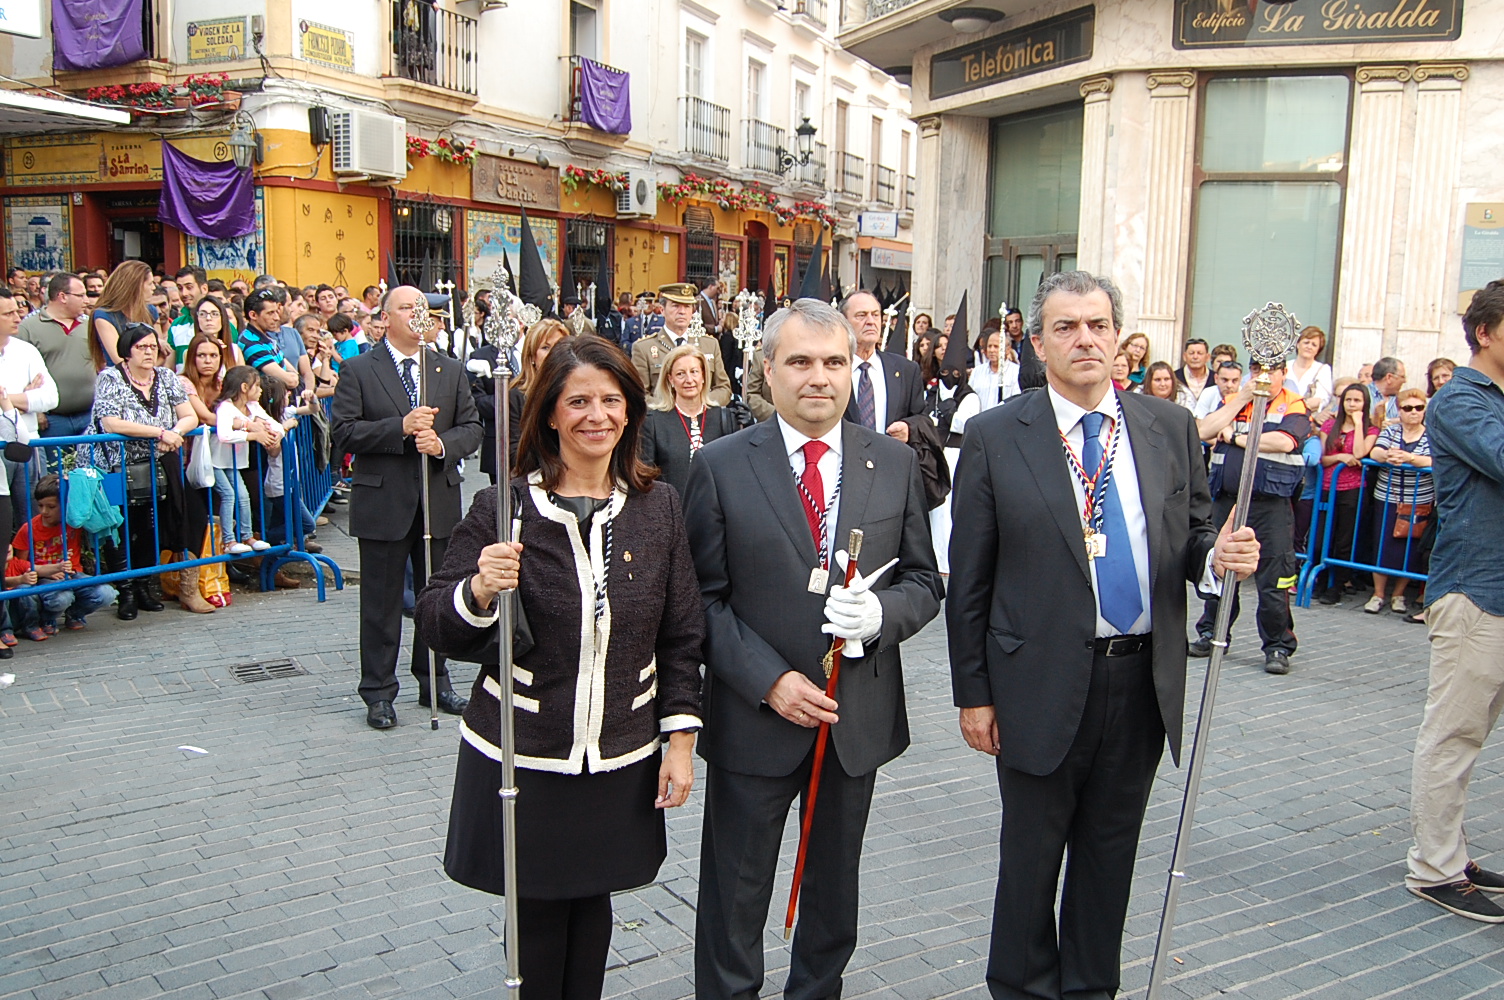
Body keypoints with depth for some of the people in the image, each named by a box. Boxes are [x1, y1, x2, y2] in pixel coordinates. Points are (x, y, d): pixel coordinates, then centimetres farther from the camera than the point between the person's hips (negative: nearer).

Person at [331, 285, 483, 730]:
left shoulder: (451, 370, 9)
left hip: (439, 500, 4)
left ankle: (434, 680, 27)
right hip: (383, 502, -3)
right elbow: (343, 432, -10)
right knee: (381, 601, 5)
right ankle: (379, 692, 17)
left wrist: (442, 443, -15)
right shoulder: (359, 370, -1)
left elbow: (471, 428, 6)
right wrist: (401, 427, -20)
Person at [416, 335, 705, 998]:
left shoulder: (658, 507, 0)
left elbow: (681, 635, 4)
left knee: (591, 900, 16)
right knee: (538, 914, 10)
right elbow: (434, 627, -9)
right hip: (521, 760, -2)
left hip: (621, 762, 2)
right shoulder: (503, 508, -8)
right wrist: (478, 591, -29)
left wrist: (681, 740, 2)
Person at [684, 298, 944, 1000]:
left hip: (860, 718, 3)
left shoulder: (895, 464, 1)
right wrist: (769, 679, -17)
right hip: (754, 716, -2)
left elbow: (924, 583, 5)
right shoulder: (720, 466, -7)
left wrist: (882, 612, -17)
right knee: (736, 895, 13)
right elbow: (703, 598, -7)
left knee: (835, 886, 21)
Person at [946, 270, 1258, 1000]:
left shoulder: (1171, 428, 3)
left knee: (1110, 854, 18)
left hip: (1143, 680, 3)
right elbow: (968, 580, -5)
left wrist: (1218, 556, -13)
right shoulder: (994, 438, -6)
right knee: (1031, 855, 12)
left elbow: (1191, 540, 11)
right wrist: (973, 693, -5)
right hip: (1042, 685, -3)